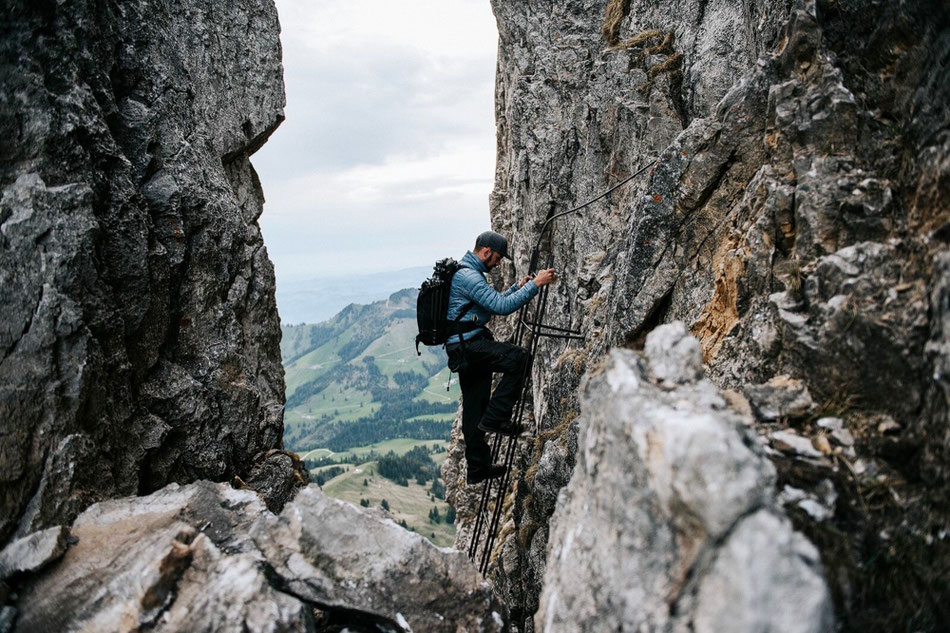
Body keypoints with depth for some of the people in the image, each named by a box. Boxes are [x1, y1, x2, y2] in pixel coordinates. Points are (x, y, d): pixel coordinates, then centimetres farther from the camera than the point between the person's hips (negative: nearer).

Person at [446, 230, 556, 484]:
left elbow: (493, 302, 29)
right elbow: (502, 307, -24)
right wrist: (535, 284, -20)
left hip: (465, 349, 11)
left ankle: (478, 468, 23)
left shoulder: (468, 273, 19)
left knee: (473, 410, 14)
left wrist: (517, 287, 19)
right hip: (467, 345, -11)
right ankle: (495, 418, -17)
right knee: (518, 357, -25)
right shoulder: (468, 276, -16)